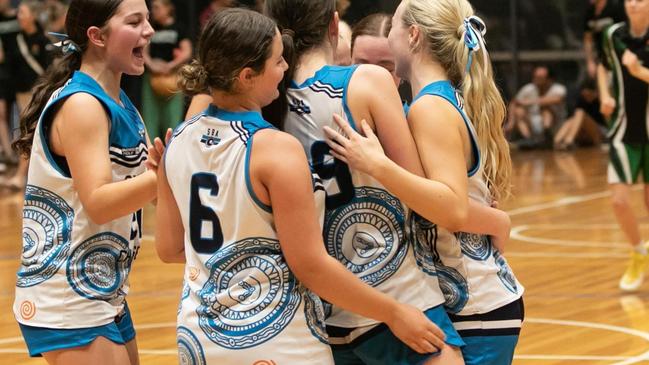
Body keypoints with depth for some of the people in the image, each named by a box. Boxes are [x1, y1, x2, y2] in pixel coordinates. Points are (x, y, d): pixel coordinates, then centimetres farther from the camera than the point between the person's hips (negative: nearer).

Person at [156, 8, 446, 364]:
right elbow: (310, 265, -16)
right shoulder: (275, 149, -18)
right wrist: (394, 314, -7)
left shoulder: (179, 140, 1)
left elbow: (169, 248, 9)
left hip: (199, 336, 6)